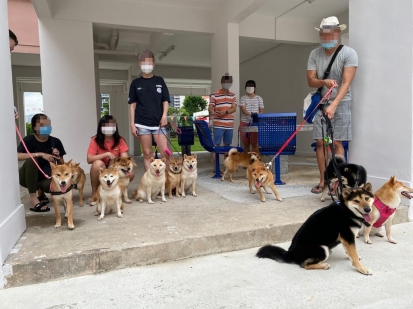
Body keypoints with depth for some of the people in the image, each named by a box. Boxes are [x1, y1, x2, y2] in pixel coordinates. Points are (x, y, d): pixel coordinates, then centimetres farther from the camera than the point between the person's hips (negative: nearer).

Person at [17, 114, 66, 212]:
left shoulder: (55, 141, -3)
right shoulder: (29, 140, -10)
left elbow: (62, 165, 2)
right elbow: (17, 156, -28)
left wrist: (58, 157, -19)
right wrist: (41, 154, -32)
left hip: (46, 177, 2)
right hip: (28, 177, -2)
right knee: (31, 159, -32)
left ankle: (41, 191, 9)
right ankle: (33, 198, -24)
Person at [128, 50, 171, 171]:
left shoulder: (159, 81, 9)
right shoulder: (136, 83, 7)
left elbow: (165, 101, 8)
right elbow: (132, 104, 7)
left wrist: (164, 116, -9)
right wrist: (132, 124, -1)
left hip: (158, 123, 0)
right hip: (142, 123, 0)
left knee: (165, 152, -7)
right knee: (147, 154, 4)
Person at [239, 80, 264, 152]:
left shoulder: (259, 98, 7)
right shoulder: (243, 98, 5)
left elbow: (261, 111, 3)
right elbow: (243, 110, -9)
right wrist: (250, 114, -28)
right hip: (244, 123, 1)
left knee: (254, 143, -4)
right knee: (246, 144, 7)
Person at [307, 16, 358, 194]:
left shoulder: (349, 53, -9)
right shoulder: (314, 54, 3)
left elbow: (346, 82, -18)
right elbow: (310, 80, -2)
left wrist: (334, 105, -29)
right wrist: (324, 82, -23)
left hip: (341, 103, -3)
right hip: (320, 103, 3)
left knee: (337, 143, -5)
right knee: (320, 142, 1)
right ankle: (323, 180, 10)